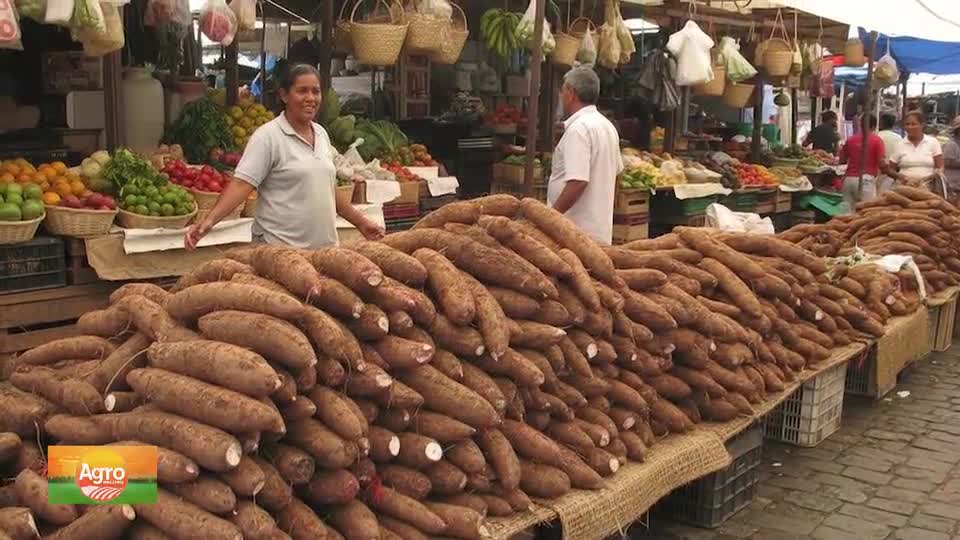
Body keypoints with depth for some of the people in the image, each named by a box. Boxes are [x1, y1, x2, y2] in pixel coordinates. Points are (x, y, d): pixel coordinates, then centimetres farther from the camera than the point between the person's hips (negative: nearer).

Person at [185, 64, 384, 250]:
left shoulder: (321, 134, 11)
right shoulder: (268, 136, -9)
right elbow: (241, 184, -16)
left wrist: (361, 222, 22)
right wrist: (209, 221, -29)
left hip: (325, 247, 6)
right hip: (280, 249, -6)